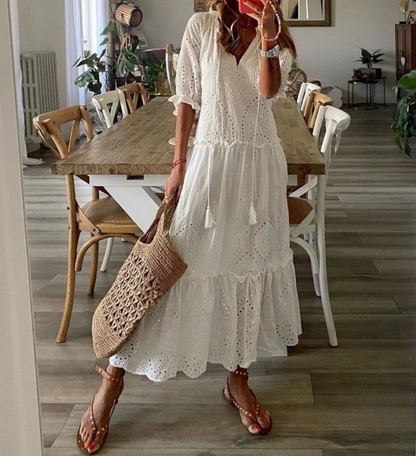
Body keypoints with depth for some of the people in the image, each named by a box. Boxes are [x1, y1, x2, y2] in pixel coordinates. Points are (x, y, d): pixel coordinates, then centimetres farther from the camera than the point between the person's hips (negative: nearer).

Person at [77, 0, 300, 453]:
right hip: (210, 157, -3)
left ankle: (238, 379, 23)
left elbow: (269, 90, -13)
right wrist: (178, 164, -2)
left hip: (260, 162, 3)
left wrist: (267, 39, -28)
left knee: (252, 265, 7)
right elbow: (187, 98, 1)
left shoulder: (278, 39, 6)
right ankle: (114, 375, 8)